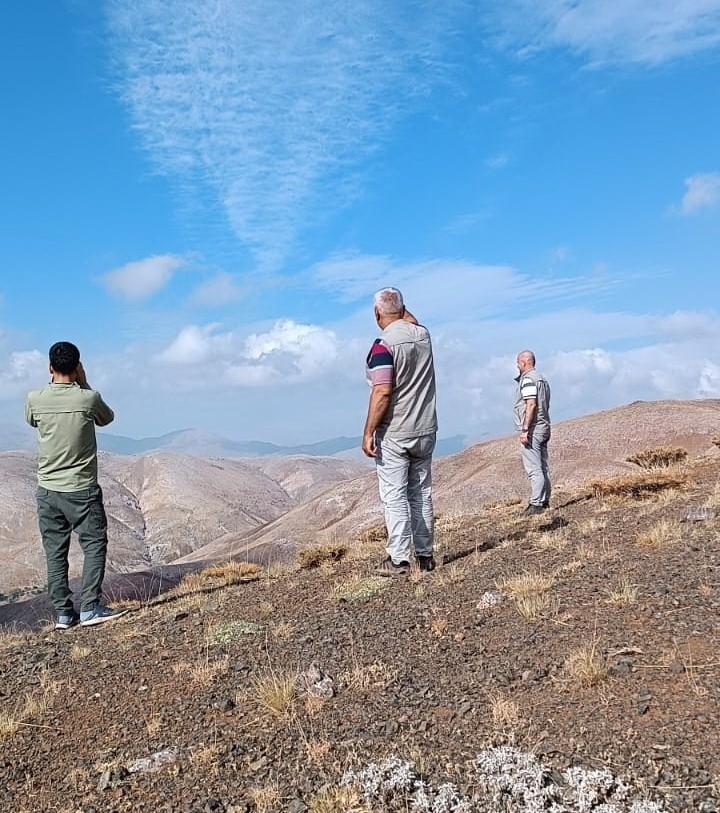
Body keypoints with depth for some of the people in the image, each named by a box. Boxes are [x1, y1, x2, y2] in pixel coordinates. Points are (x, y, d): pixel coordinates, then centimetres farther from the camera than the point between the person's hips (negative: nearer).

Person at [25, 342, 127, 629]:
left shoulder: (34, 399, -5)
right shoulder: (88, 398, -12)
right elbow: (107, 418, 10)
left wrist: (54, 385, 13)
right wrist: (84, 385, 8)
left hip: (47, 490, 3)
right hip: (82, 490, -3)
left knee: (55, 552, 9)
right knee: (94, 546, 5)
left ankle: (62, 613, 13)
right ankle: (90, 608, 0)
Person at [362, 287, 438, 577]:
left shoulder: (383, 345, -16)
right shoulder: (423, 334, 3)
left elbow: (382, 393, -21)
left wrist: (368, 432, -17)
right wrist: (400, 307, 27)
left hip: (394, 434, -6)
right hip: (425, 431, 6)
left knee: (394, 498, 0)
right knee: (422, 495, 13)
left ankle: (399, 560, 2)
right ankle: (425, 555, 20)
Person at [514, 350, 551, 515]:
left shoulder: (528, 379, -12)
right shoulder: (542, 378, 18)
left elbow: (531, 405, -21)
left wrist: (525, 430, -22)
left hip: (532, 431, -10)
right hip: (544, 428, 10)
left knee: (534, 469, -9)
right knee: (543, 467, 12)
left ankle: (536, 504, -9)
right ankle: (544, 501, 17)